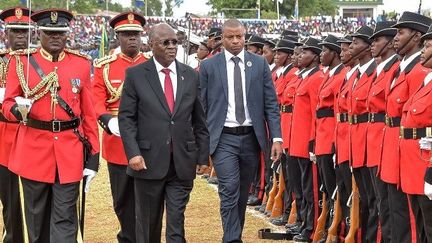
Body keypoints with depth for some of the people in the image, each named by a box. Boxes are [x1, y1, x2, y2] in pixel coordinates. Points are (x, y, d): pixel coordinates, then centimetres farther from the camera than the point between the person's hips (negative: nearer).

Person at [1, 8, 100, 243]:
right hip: (34, 149, 0)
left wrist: (93, 155, 3)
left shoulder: (81, 63, 4)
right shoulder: (21, 61, 1)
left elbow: (89, 113, 6)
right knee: (36, 217, 12)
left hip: (70, 151, 0)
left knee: (65, 219, -1)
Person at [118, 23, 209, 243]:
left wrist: (203, 156, 7)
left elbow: (199, 121, 10)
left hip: (182, 163, 2)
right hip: (149, 162, -1)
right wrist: (133, 153, -13)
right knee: (148, 223, 11)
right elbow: (126, 118, -3)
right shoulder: (135, 75, 0)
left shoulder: (191, 76, 8)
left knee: (177, 223, 0)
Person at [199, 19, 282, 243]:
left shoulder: (260, 64, 4)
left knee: (243, 194, 13)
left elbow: (271, 104, 3)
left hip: (251, 137, 2)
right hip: (223, 138, -2)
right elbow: (202, 106, 3)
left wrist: (276, 137, -6)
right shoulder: (209, 66, 0)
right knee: (229, 191, -11)